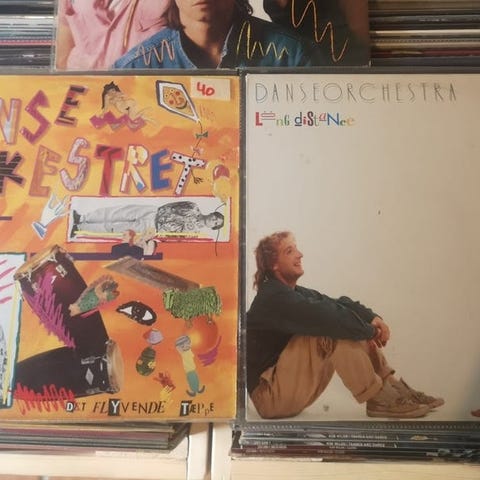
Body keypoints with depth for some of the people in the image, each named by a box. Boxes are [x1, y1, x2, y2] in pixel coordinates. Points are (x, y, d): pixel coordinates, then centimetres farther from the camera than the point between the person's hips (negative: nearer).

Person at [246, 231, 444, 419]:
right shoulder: (274, 297, -20)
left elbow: (339, 304, 5)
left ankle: (395, 389, 4)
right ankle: (378, 398, -15)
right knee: (334, 330, -24)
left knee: (351, 328, 6)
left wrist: (372, 318, -13)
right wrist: (370, 331, -14)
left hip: (290, 389, 9)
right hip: (270, 396, -9)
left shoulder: (294, 292, 10)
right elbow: (326, 317, -28)